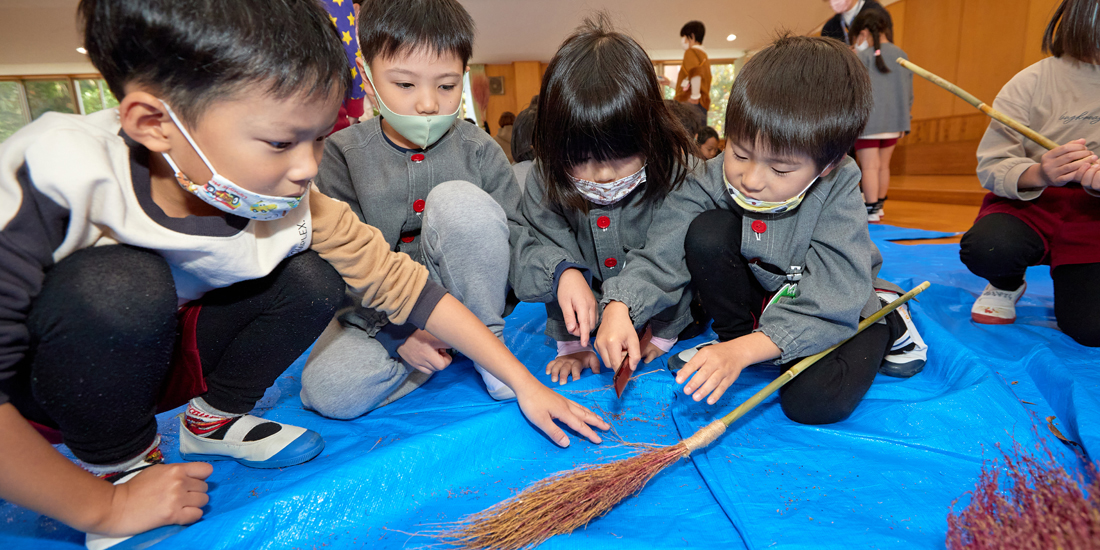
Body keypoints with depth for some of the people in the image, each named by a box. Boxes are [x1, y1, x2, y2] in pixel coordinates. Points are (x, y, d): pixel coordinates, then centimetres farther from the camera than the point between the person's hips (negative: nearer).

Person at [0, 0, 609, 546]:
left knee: (313, 278, -19)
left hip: (177, 350, 3)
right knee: (116, 284, -34)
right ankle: (117, 464, -5)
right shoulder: (59, 175, -33)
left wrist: (524, 382, -18)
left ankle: (213, 417, 8)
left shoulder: (296, 205, -22)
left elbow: (400, 281, -18)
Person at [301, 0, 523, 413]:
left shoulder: (479, 151, -5)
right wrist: (398, 334, -18)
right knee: (327, 392, -26)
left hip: (471, 300, 0)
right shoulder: (344, 155, -6)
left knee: (457, 200, -27)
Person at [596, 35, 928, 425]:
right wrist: (618, 307, -41)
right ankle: (732, 334, -3)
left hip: (834, 308, -1)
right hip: (757, 299, 2)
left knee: (813, 401, -27)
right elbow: (661, 254, -22)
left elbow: (828, 302, -32)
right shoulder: (712, 184, -22)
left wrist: (742, 351, -43)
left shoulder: (836, 193, -28)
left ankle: (884, 323, 4)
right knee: (707, 232, -26)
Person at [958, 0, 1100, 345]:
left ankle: (1071, 282, 23)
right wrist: (1038, 175, -31)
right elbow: (990, 166, -10)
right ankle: (1006, 285, 2)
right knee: (985, 250, -36)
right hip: (1031, 205, -1)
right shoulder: (1033, 81, -6)